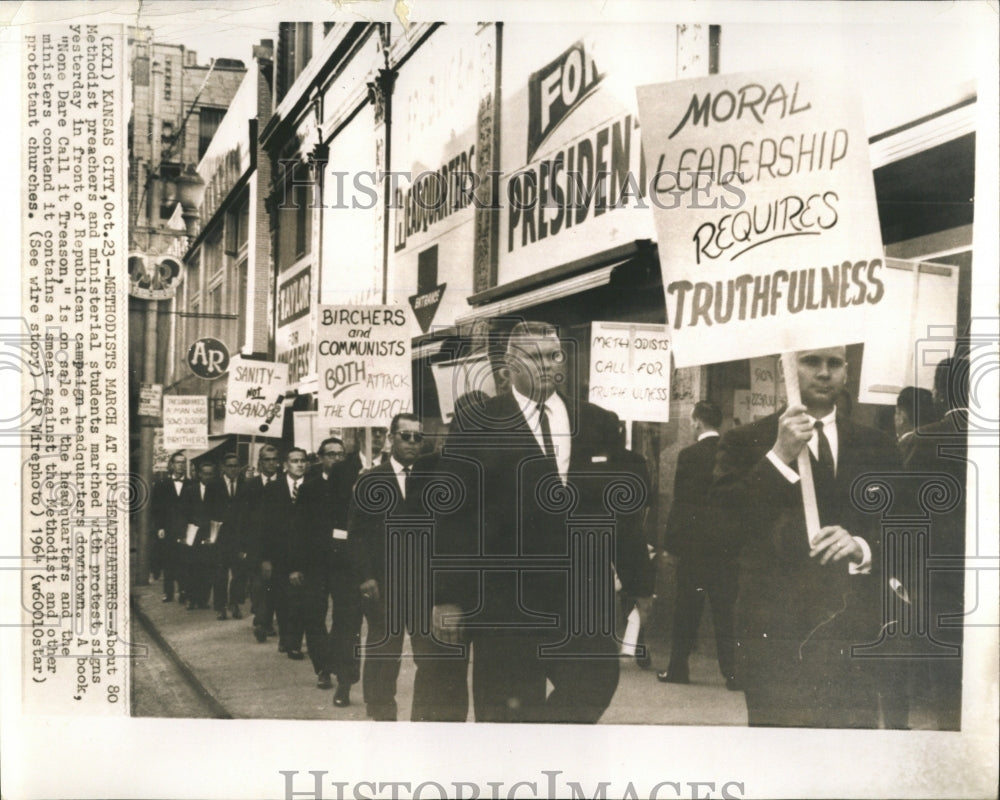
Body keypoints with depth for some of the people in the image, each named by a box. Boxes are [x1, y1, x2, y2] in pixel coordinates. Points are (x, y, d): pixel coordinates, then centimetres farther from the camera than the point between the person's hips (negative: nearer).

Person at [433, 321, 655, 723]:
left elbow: (623, 505, 11)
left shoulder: (599, 423, 9)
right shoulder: (479, 425, -2)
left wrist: (639, 583, 10)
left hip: (583, 595, 3)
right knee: (507, 710, 6)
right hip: (505, 597, -3)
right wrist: (447, 596, -8)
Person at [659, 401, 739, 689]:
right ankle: (732, 672, 7)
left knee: (687, 610, 6)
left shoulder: (689, 455, -10)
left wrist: (671, 543, -3)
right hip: (727, 544, 4)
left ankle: (678, 668, 15)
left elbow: (681, 503, -10)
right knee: (725, 609, 8)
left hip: (695, 544, -3)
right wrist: (737, 539, 12)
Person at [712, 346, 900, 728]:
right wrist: (779, 456, -18)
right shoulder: (745, 442, 3)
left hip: (853, 629, 3)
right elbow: (722, 522, -11)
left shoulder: (875, 448, 13)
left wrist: (861, 547, -12)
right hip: (775, 631, -2)